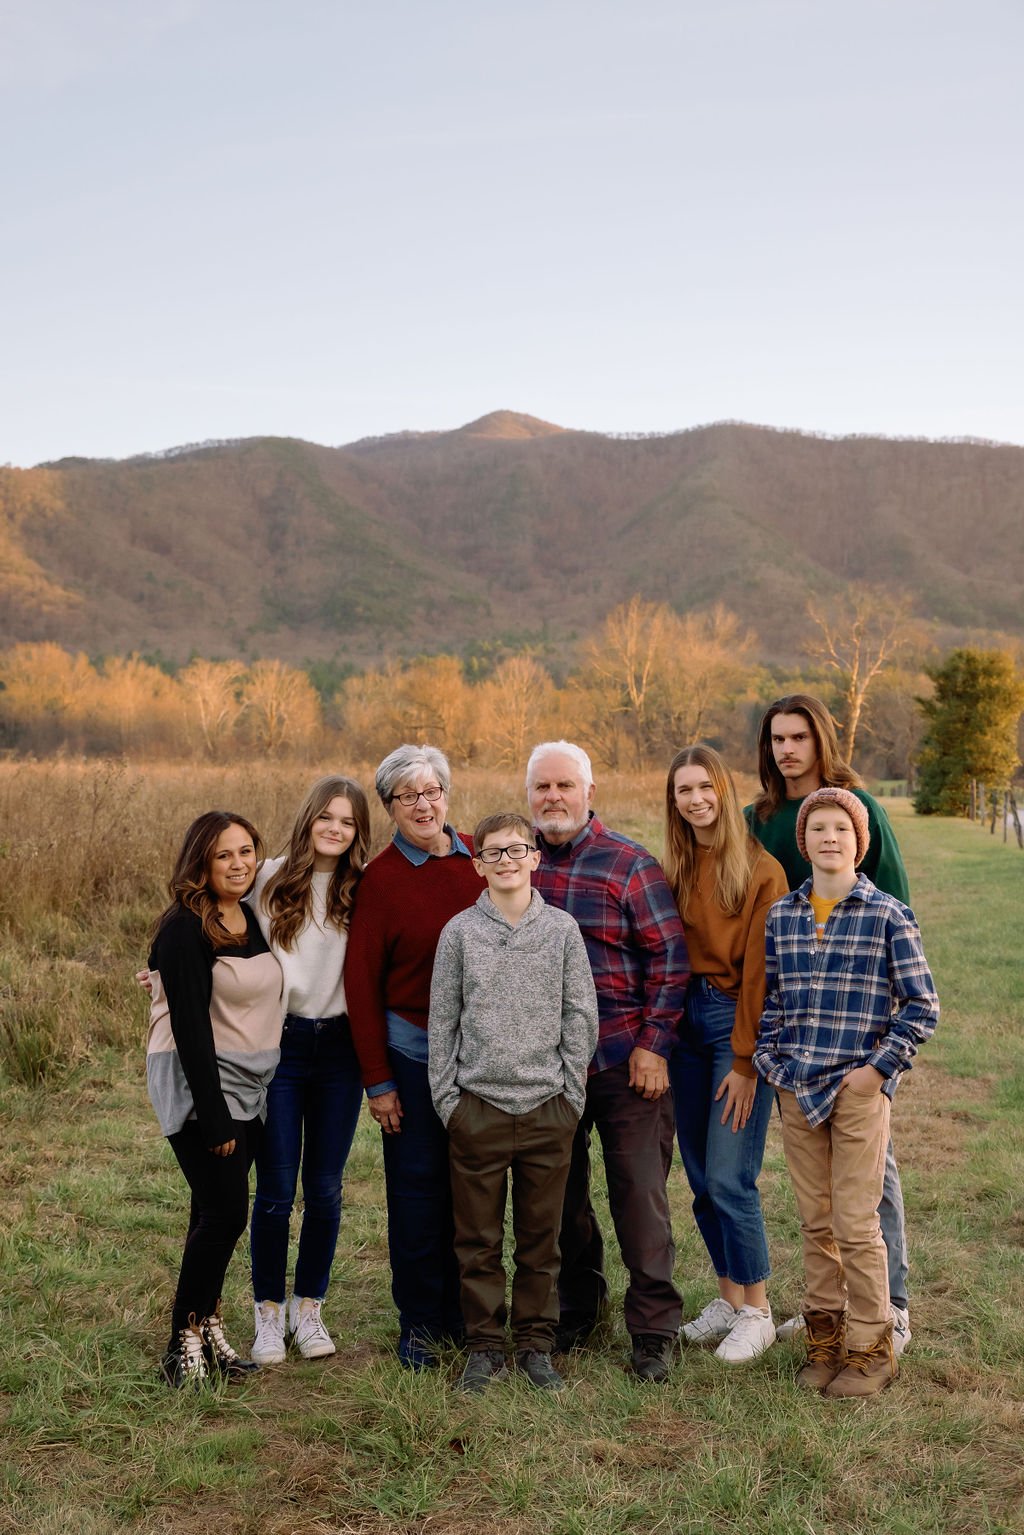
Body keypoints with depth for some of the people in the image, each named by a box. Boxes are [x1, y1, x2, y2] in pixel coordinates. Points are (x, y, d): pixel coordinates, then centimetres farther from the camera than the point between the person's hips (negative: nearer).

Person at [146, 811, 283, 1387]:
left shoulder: (254, 918, 9)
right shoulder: (185, 930, -15)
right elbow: (191, 1027, -18)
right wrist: (215, 1118, -20)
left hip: (249, 1086, 7)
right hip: (199, 1086, -7)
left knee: (217, 1211, 9)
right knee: (226, 1211, -9)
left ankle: (207, 1326, 18)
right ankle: (185, 1340, 3)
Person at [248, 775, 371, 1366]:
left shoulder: (364, 890, 3)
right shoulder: (272, 879, 0)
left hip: (339, 1048, 2)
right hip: (279, 1044, -1)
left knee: (325, 1187, 8)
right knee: (276, 1189, 2)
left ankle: (310, 1306, 24)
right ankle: (269, 1311, 19)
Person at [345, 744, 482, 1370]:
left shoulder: (479, 858, 2)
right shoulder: (381, 877, -7)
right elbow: (362, 983, -6)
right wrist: (377, 1080, -8)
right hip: (414, 1050, -3)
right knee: (417, 1187, 6)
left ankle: (464, 1315, 27)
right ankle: (420, 1324, 20)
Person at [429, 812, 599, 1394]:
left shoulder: (562, 929, 2)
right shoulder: (461, 931, 1)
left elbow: (581, 1017, 4)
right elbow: (442, 1021, 3)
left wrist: (571, 1094, 0)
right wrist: (447, 1099, -1)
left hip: (547, 1107, 0)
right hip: (478, 1106, 0)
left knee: (542, 1238, 10)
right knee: (479, 1240, 7)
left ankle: (537, 1345, 23)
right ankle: (486, 1348, 20)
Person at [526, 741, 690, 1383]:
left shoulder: (631, 864, -6)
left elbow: (671, 957, -7)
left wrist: (654, 1045, -12)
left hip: (626, 1060, -4)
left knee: (640, 1195, 1)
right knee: (560, 1192, 15)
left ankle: (655, 1329, 13)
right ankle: (576, 1307, 33)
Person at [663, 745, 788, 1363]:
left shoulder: (761, 871, -9)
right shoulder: (676, 869, 10)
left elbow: (759, 972, -12)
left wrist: (745, 1061, -13)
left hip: (737, 1020, -6)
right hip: (685, 1019, 6)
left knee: (729, 1178, -7)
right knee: (701, 1178, 10)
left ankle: (757, 1312, 10)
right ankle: (729, 1299, 25)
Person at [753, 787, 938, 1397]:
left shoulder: (888, 916, -6)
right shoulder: (781, 916, 7)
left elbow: (922, 1005, -5)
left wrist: (878, 1068, -9)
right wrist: (770, 1059, 5)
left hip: (859, 1089, -4)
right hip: (796, 1089, 4)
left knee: (856, 1224, -1)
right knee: (815, 1222, 12)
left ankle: (870, 1348, 15)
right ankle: (824, 1338, 26)